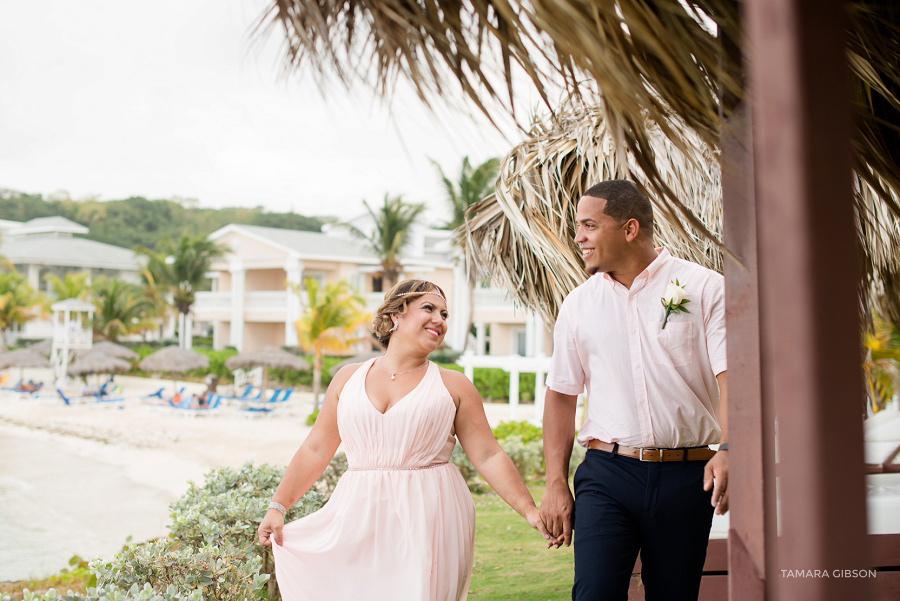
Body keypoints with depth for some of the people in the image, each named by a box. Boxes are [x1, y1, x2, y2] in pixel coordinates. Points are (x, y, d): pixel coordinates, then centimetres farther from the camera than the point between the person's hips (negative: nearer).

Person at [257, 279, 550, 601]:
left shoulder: (453, 386, 5)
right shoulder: (349, 378, 10)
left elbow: (488, 456, 2)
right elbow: (315, 450, 14)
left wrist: (529, 511, -6)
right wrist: (278, 506, 12)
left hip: (429, 522, -2)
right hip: (360, 517, 2)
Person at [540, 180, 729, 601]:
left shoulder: (704, 288, 0)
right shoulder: (577, 305, 10)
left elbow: (731, 375, -7)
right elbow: (561, 395, 13)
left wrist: (728, 450, -23)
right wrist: (555, 483, 8)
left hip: (685, 475, -1)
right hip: (606, 474, 2)